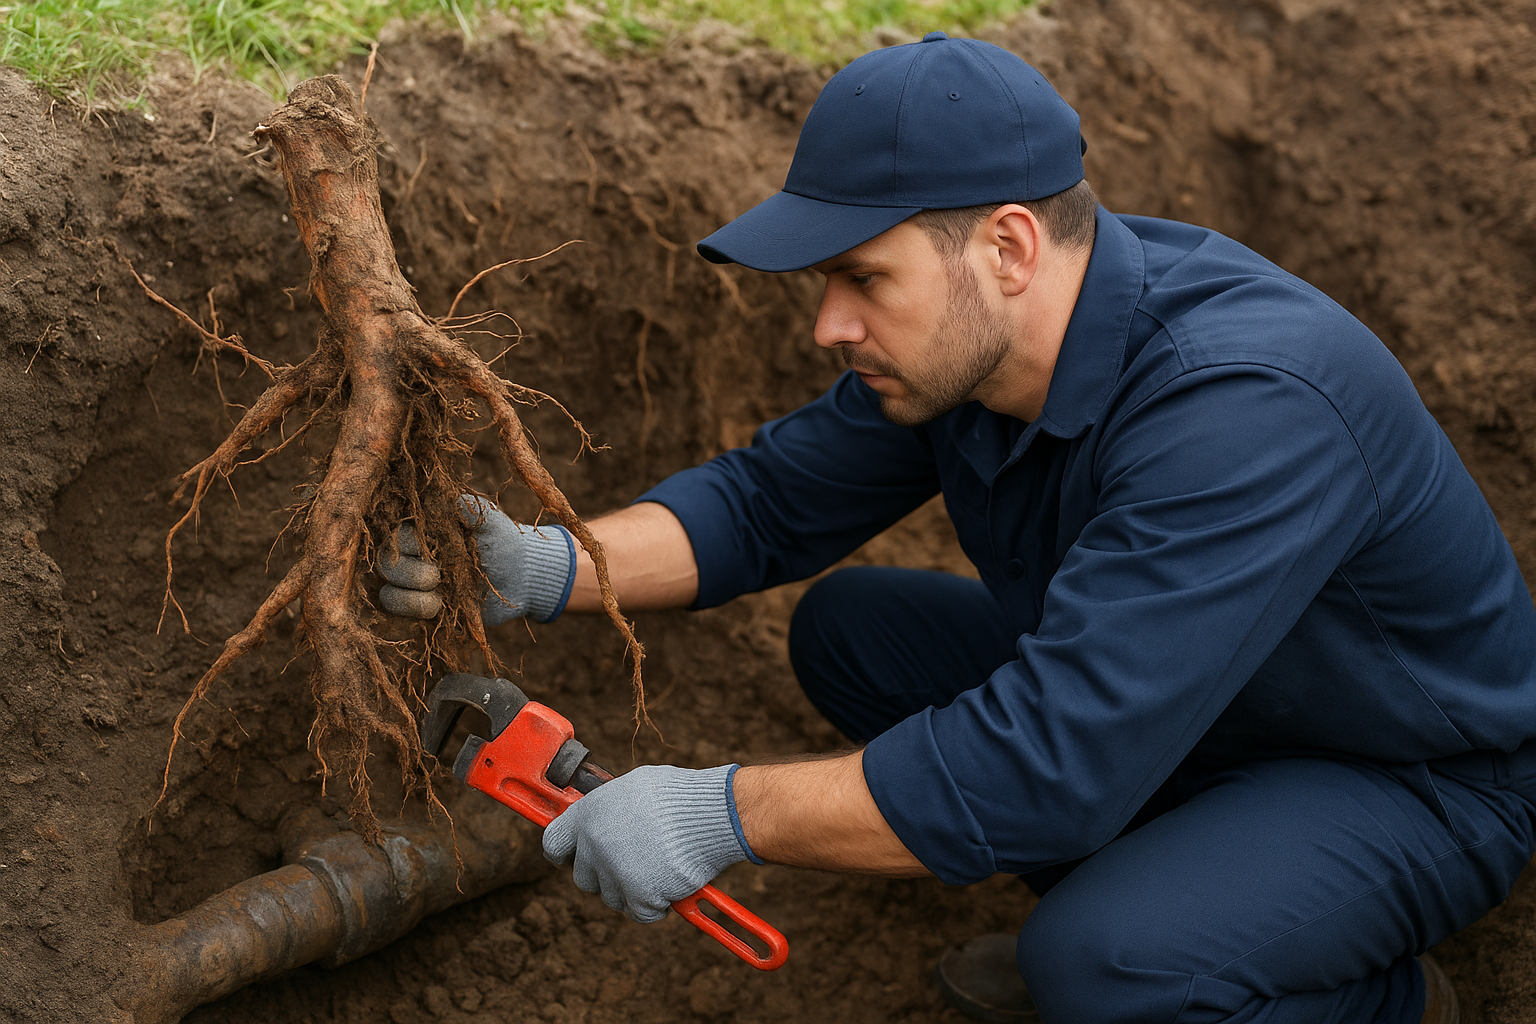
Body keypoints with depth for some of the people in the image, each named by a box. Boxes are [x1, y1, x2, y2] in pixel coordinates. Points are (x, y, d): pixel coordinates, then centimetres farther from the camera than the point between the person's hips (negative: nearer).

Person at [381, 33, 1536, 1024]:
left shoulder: (1244, 410, -38)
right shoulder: (969, 333, -11)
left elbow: (1048, 769, -42)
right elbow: (769, 502, -1)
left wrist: (722, 814, -36)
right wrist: (551, 568, -18)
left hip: (1418, 778, -7)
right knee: (850, 629, 2)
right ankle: (1125, 902, 14)